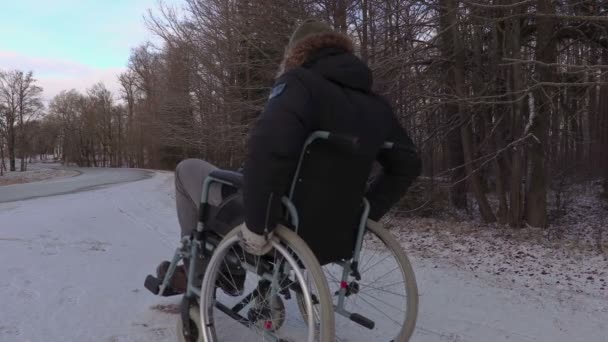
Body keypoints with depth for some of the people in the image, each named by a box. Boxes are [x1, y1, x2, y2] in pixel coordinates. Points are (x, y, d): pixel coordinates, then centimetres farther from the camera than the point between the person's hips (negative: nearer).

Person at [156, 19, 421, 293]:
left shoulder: (299, 83, -17)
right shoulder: (376, 105, 3)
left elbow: (268, 150, -36)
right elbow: (407, 165, 9)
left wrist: (257, 227, -26)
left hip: (283, 225, -7)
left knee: (188, 169, 16)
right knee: (240, 179, 32)